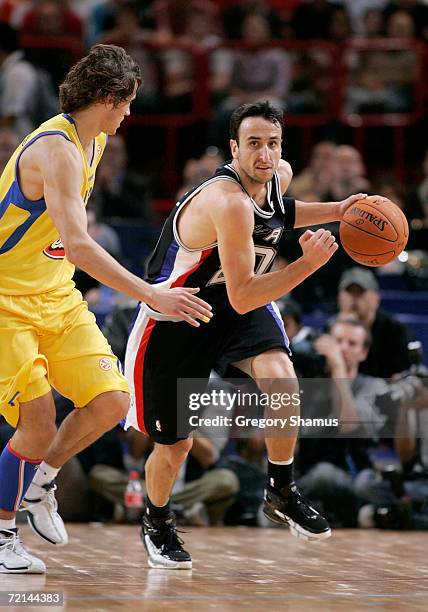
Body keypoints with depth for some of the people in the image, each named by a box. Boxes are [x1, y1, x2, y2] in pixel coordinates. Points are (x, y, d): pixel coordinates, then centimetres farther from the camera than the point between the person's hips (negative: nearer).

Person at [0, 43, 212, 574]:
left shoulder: (94, 142, 7)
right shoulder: (56, 149, -24)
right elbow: (78, 246, -34)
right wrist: (153, 297, -38)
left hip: (57, 297, 9)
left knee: (111, 402, -4)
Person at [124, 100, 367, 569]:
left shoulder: (280, 175, -9)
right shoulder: (227, 202, -34)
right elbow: (243, 298, -34)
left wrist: (334, 211, 5)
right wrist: (308, 264, -39)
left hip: (240, 302, 6)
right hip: (177, 315, -5)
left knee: (281, 381, -25)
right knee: (174, 446, 5)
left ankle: (281, 494, -3)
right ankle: (157, 525, 36)